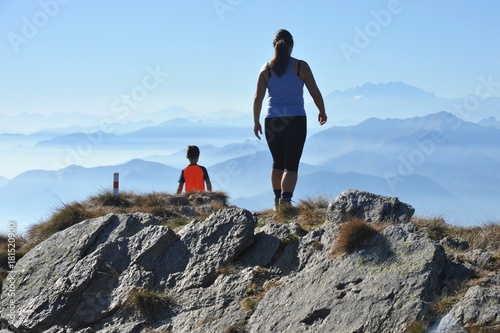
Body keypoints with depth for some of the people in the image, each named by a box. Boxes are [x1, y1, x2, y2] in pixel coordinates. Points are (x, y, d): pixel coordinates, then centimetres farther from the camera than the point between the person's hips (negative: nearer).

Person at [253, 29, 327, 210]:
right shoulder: (301, 66, -2)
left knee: (277, 163, 19)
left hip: (272, 122, 2)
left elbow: (258, 98, -1)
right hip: (295, 120, -2)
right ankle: (285, 201, -19)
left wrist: (256, 122, 9)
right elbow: (315, 93, 3)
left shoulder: (266, 69, 2)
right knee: (291, 166, -2)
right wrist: (322, 112, 20)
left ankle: (277, 202, 24)